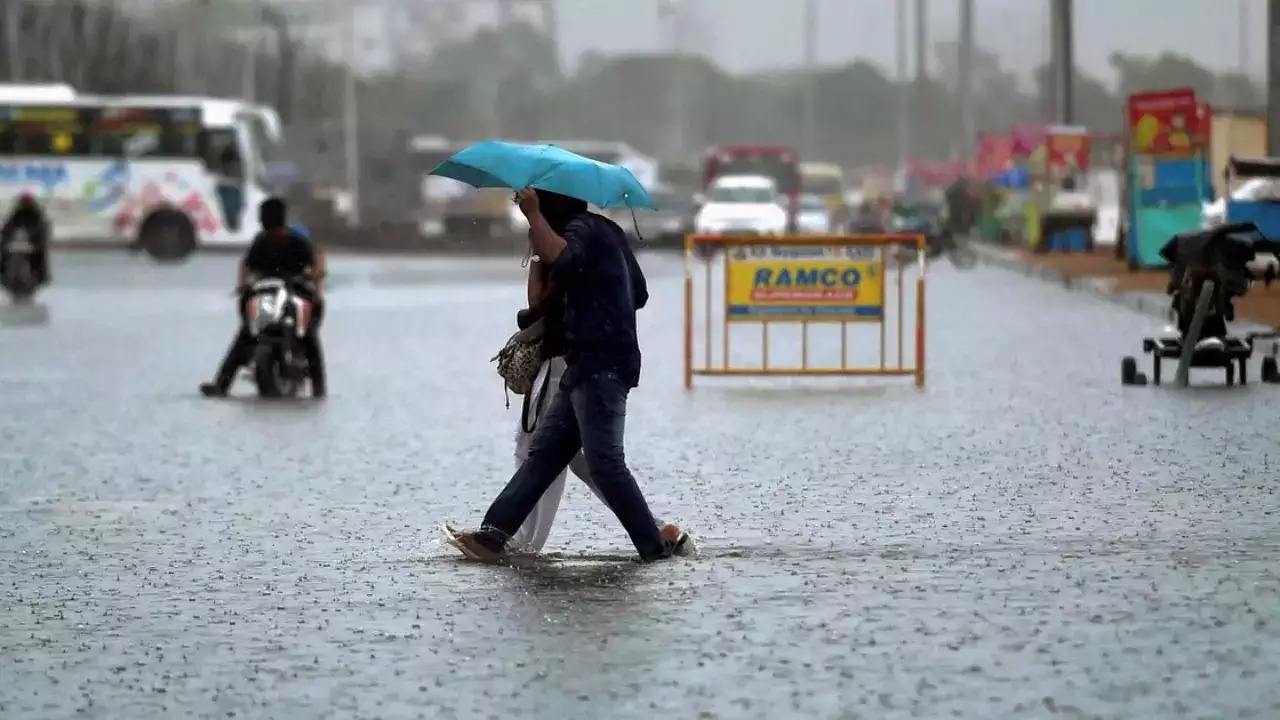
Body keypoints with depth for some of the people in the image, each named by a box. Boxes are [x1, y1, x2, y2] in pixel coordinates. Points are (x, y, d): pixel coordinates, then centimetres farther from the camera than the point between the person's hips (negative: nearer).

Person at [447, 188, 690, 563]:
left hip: (601, 364, -10)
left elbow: (560, 257, -32)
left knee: (605, 461, -12)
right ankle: (493, 534, 5)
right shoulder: (605, 230, 21)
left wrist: (533, 213, -23)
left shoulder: (584, 228, -8)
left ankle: (656, 544, -9)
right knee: (544, 451, 6)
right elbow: (639, 294, 26)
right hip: (590, 366, 10)